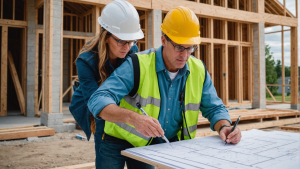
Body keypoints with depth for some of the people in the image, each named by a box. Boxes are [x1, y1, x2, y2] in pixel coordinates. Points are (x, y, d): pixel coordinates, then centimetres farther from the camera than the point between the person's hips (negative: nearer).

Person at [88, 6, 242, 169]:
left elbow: (214, 108, 5)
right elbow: (98, 101, -29)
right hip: (123, 142, -4)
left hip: (167, 145, 5)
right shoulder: (138, 65, -20)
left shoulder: (199, 71, -5)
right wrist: (133, 117, -47)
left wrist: (224, 127, -17)